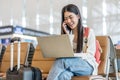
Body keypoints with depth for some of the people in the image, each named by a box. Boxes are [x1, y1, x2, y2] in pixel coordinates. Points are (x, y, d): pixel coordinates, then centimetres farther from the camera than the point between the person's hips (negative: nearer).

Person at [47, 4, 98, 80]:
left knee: (61, 60, -36)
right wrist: (67, 35, 2)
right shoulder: (67, 33, 18)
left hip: (88, 65, -3)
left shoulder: (89, 32, 6)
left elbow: (90, 55, -4)